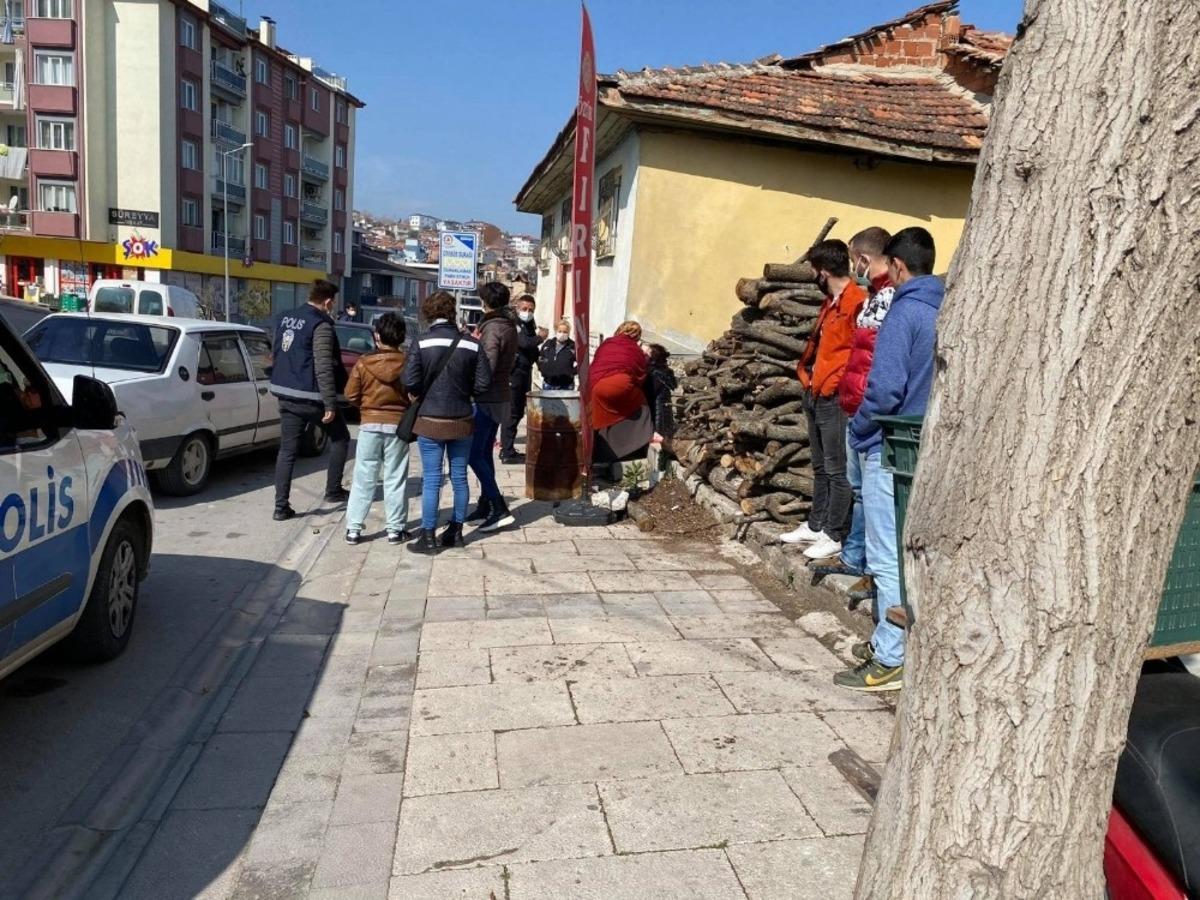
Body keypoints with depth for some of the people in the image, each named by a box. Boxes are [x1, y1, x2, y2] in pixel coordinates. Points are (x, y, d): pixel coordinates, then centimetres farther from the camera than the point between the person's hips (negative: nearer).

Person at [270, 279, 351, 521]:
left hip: (286, 394, 7)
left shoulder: (284, 318, 10)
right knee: (340, 438, 15)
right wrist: (330, 404, -18)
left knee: (287, 450, 8)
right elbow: (323, 368, -20)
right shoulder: (321, 326, -16)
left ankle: (281, 506, 4)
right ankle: (333, 491, 18)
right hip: (311, 396, -7)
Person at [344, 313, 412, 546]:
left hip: (370, 424, 0)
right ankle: (395, 529, 10)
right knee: (395, 479, 7)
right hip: (398, 425, 0)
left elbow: (351, 395, -2)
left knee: (363, 479, 7)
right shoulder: (407, 363, -7)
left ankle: (353, 528, 9)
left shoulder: (364, 362, -6)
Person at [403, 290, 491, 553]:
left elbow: (410, 383, -16)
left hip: (431, 421, -3)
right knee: (459, 478, 13)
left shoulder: (421, 344, -11)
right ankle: (456, 532, 23)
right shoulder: (471, 344, -3)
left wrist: (423, 395, 5)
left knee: (431, 480, 3)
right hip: (462, 421, 3)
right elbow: (483, 383, -4)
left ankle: (428, 537, 6)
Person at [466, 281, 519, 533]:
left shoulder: (492, 328, -17)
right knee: (485, 453, 16)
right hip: (500, 397, 10)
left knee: (475, 455, -6)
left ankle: (500, 510, -9)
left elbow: (487, 368, -24)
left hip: (487, 400, -10)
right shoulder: (509, 326, 11)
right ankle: (485, 507, 23)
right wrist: (479, 342, 13)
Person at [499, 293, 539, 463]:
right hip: (513, 374, -9)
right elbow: (524, 343, -24)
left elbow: (533, 351, 17)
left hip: (525, 374, 9)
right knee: (512, 413, -6)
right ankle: (507, 452, -2)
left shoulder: (530, 325, 16)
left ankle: (507, 448, 23)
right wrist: (540, 338, -7)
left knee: (518, 412, 14)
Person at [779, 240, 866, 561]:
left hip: (836, 398, -10)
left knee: (836, 469, -1)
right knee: (820, 467, 17)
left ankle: (835, 536, 6)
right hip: (817, 395, 10)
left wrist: (833, 382, -17)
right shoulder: (831, 302, 16)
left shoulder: (857, 301, -15)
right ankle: (816, 525, 28)